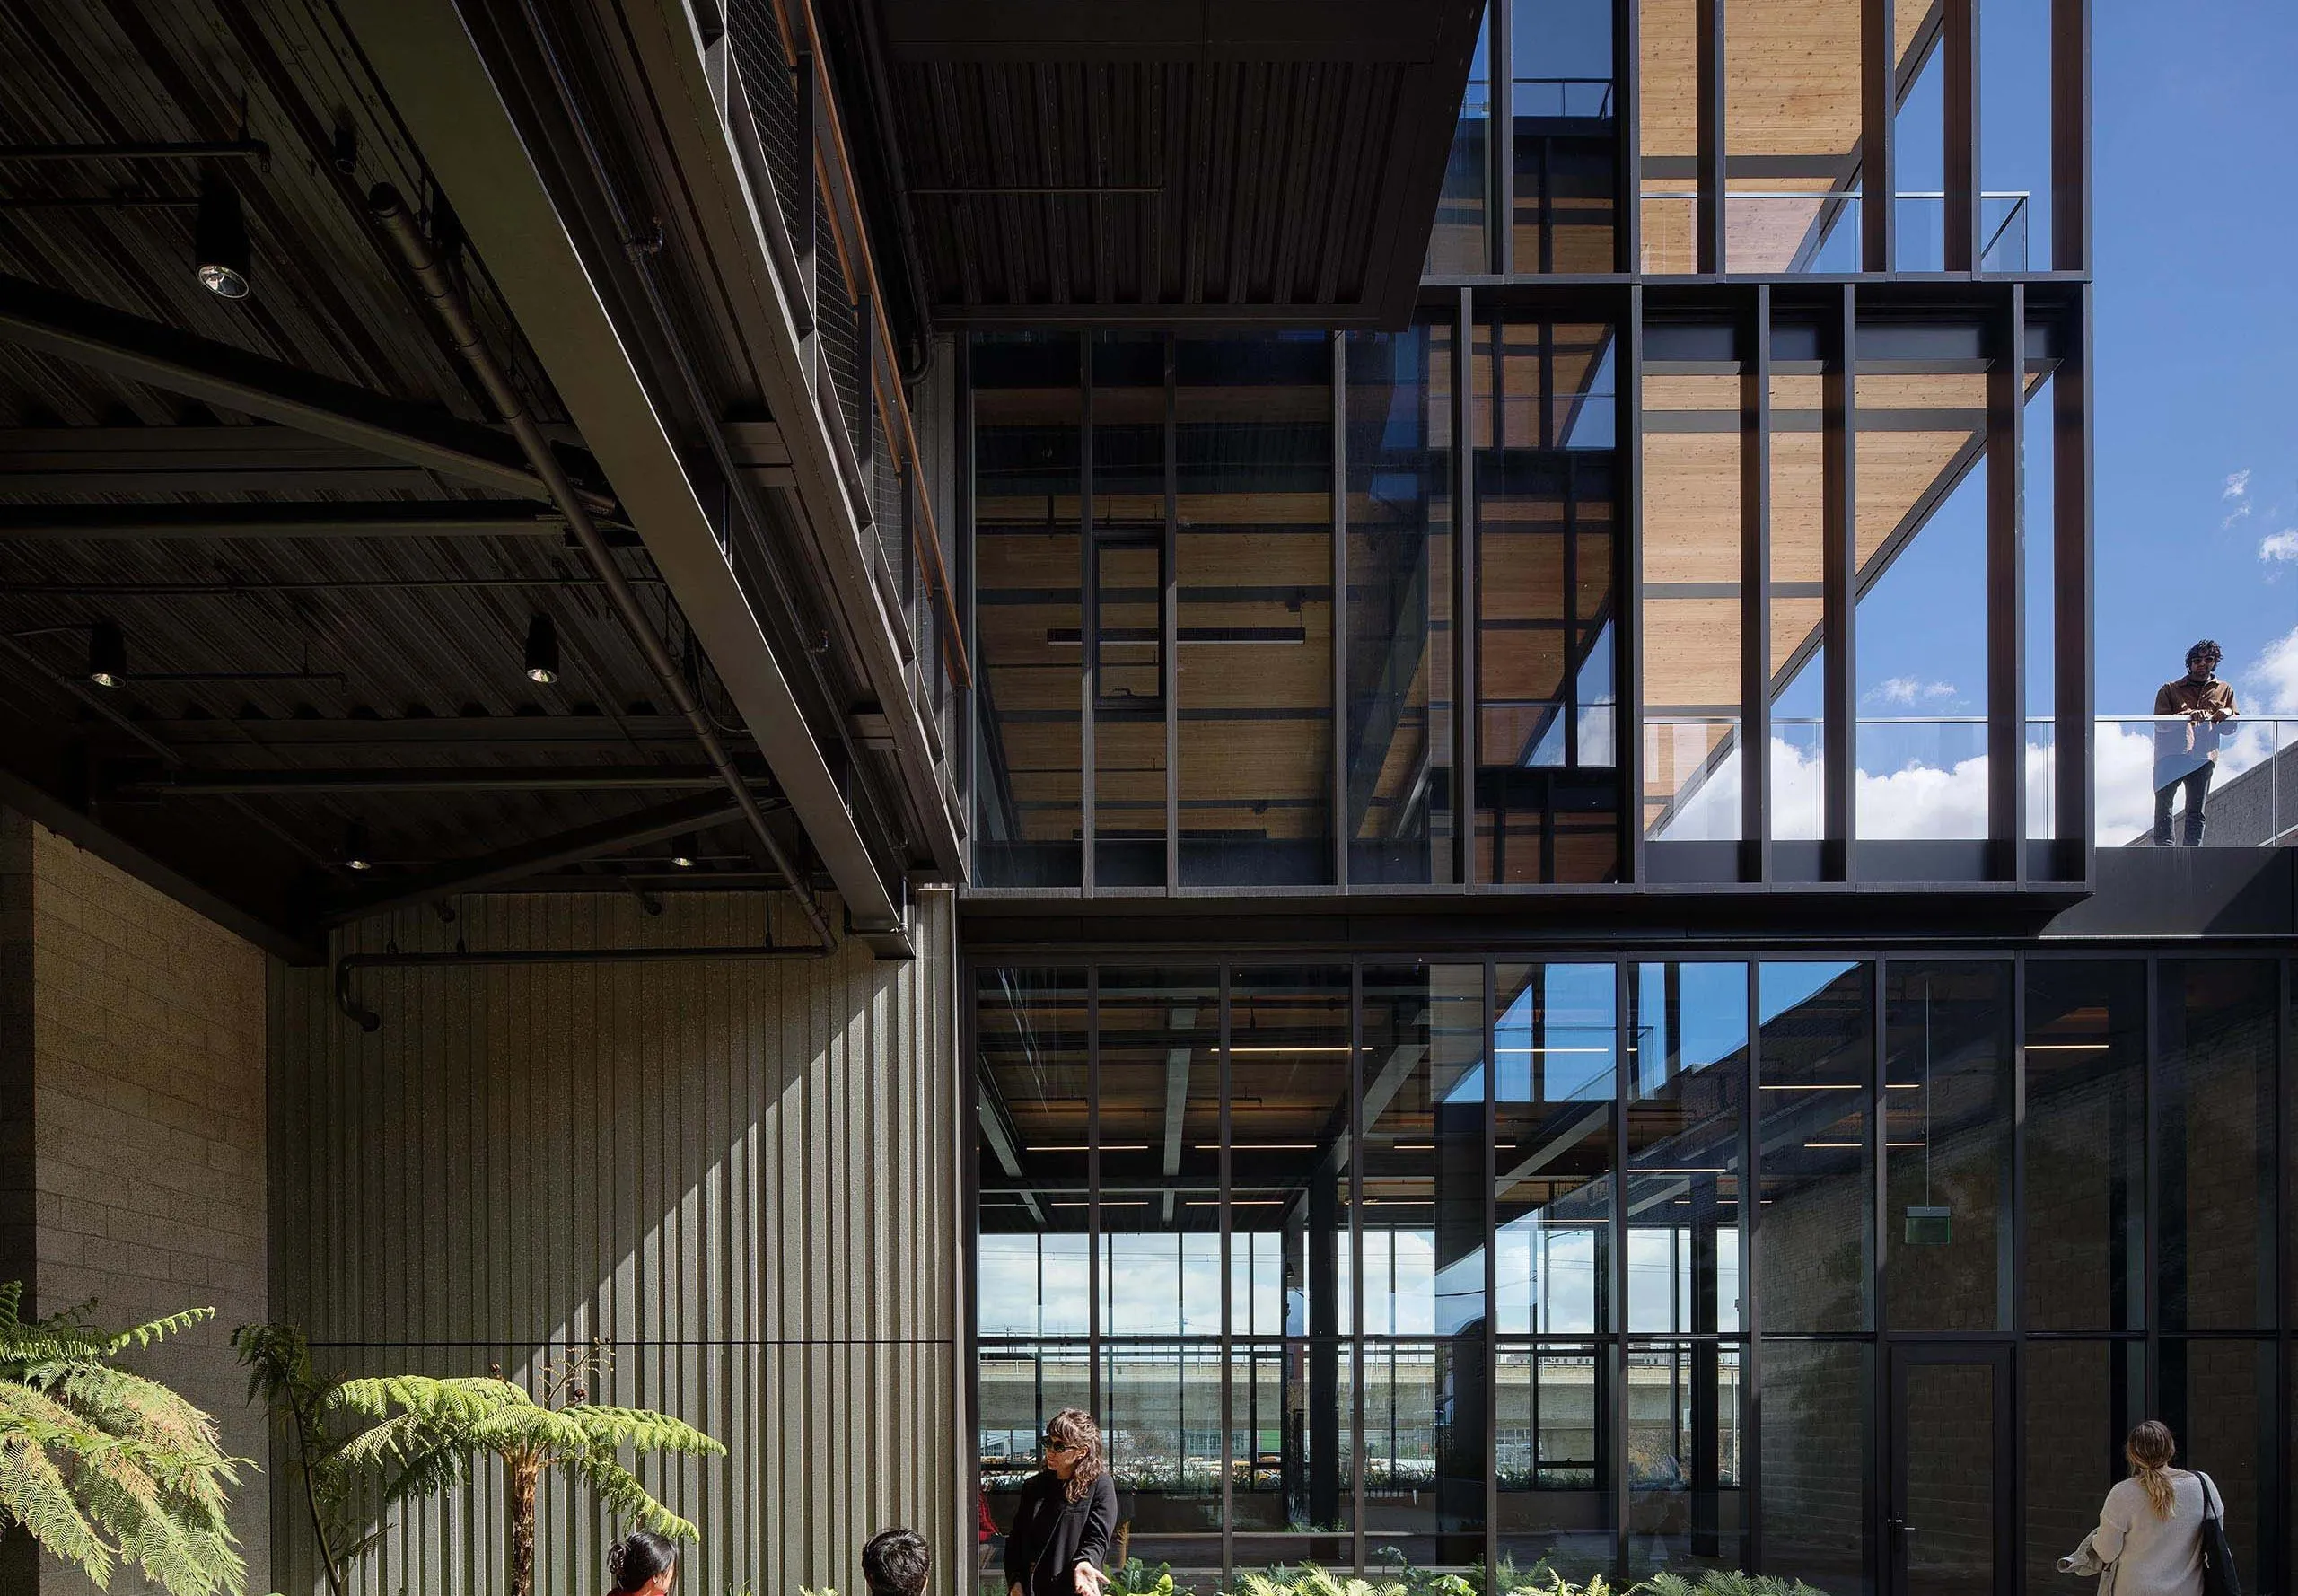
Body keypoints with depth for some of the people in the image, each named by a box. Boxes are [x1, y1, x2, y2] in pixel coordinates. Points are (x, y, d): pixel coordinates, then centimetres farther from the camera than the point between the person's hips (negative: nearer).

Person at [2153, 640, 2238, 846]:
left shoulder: (2225, 691, 23)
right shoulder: (2170, 690, 15)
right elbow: (2160, 722, -1)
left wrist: (2227, 714, -5)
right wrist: (2188, 716, -17)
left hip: (2204, 757, 2)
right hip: (2171, 754, -2)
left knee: (2196, 812, -4)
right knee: (2163, 802, -14)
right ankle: (2163, 848, -18)